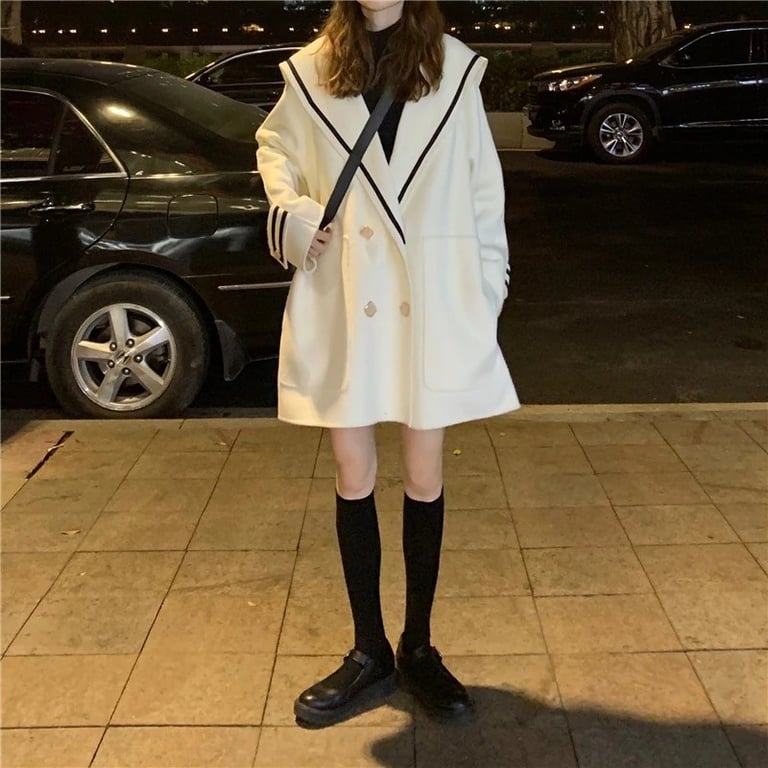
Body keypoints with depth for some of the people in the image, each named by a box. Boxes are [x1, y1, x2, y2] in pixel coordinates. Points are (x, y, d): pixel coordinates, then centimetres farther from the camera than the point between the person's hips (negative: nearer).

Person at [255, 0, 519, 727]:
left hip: (432, 301, 0)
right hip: (343, 303, 1)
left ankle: (418, 649, 27)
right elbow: (275, 144, 19)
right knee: (353, 478, 7)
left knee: (423, 477, 9)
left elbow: (483, 187, 4)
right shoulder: (312, 69, 4)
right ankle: (370, 654, 25)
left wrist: (488, 292, 0)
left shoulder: (454, 67, 1)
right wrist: (290, 210, -2)